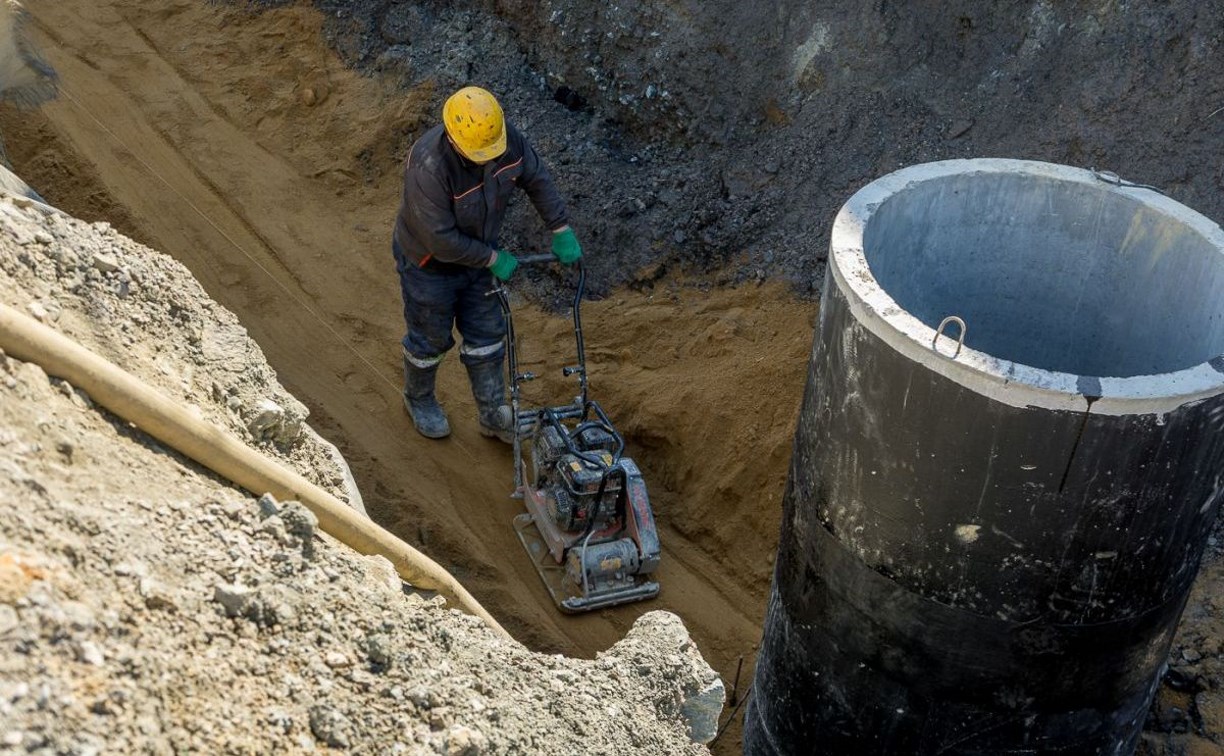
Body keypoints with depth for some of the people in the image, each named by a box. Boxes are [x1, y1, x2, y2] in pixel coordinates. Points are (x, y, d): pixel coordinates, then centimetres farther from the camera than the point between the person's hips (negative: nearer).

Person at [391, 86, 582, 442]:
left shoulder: (506, 138, -21)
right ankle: (418, 400, 44)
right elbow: (441, 242, -34)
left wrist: (562, 231, -7)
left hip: (476, 253, 6)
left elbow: (537, 179, -3)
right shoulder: (429, 166, -40)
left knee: (487, 335, 15)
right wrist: (493, 259, -24)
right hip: (430, 262, -6)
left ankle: (492, 414, 32)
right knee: (431, 338, 15)